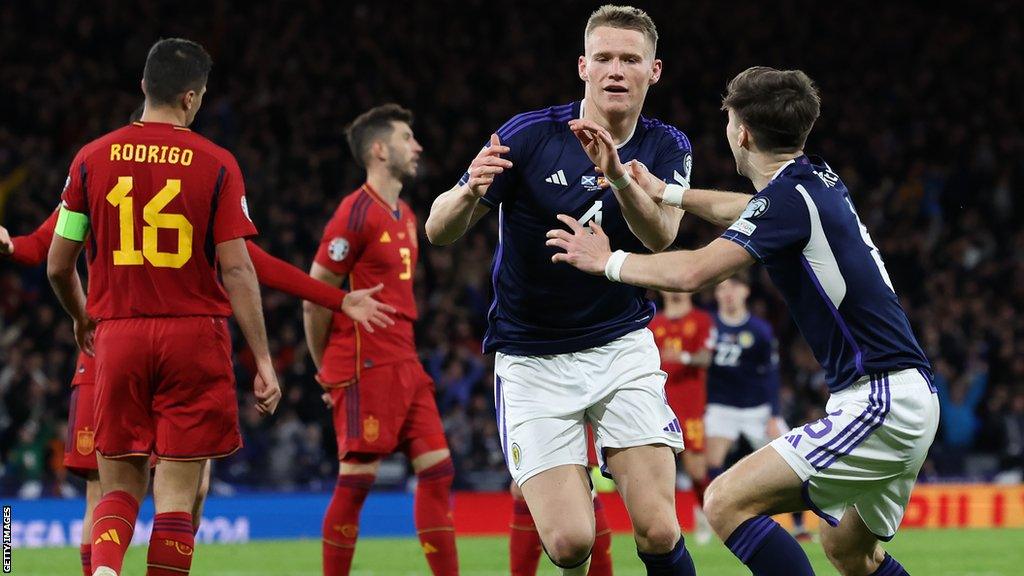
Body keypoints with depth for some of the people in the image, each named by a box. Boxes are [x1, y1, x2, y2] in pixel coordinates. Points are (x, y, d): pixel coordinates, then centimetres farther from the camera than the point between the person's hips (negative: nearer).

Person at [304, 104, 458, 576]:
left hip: (405, 365, 8)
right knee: (356, 480, -6)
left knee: (437, 470, 3)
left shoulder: (406, 217, 17)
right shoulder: (357, 213, -10)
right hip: (365, 368, -8)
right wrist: (326, 370, -2)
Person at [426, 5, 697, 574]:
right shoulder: (530, 135, -12)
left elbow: (661, 236, -21)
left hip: (623, 347, 2)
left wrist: (618, 175, -40)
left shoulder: (666, 147, -3)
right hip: (533, 358, -2)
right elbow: (440, 230, -12)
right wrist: (470, 193, -35)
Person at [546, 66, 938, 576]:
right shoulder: (818, 180, 12)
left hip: (879, 402, -10)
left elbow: (695, 272, -23)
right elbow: (747, 212, 33)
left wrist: (607, 260, -9)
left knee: (727, 501, -14)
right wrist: (667, 192, 37)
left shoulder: (792, 197, -15)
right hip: (908, 400, 10)